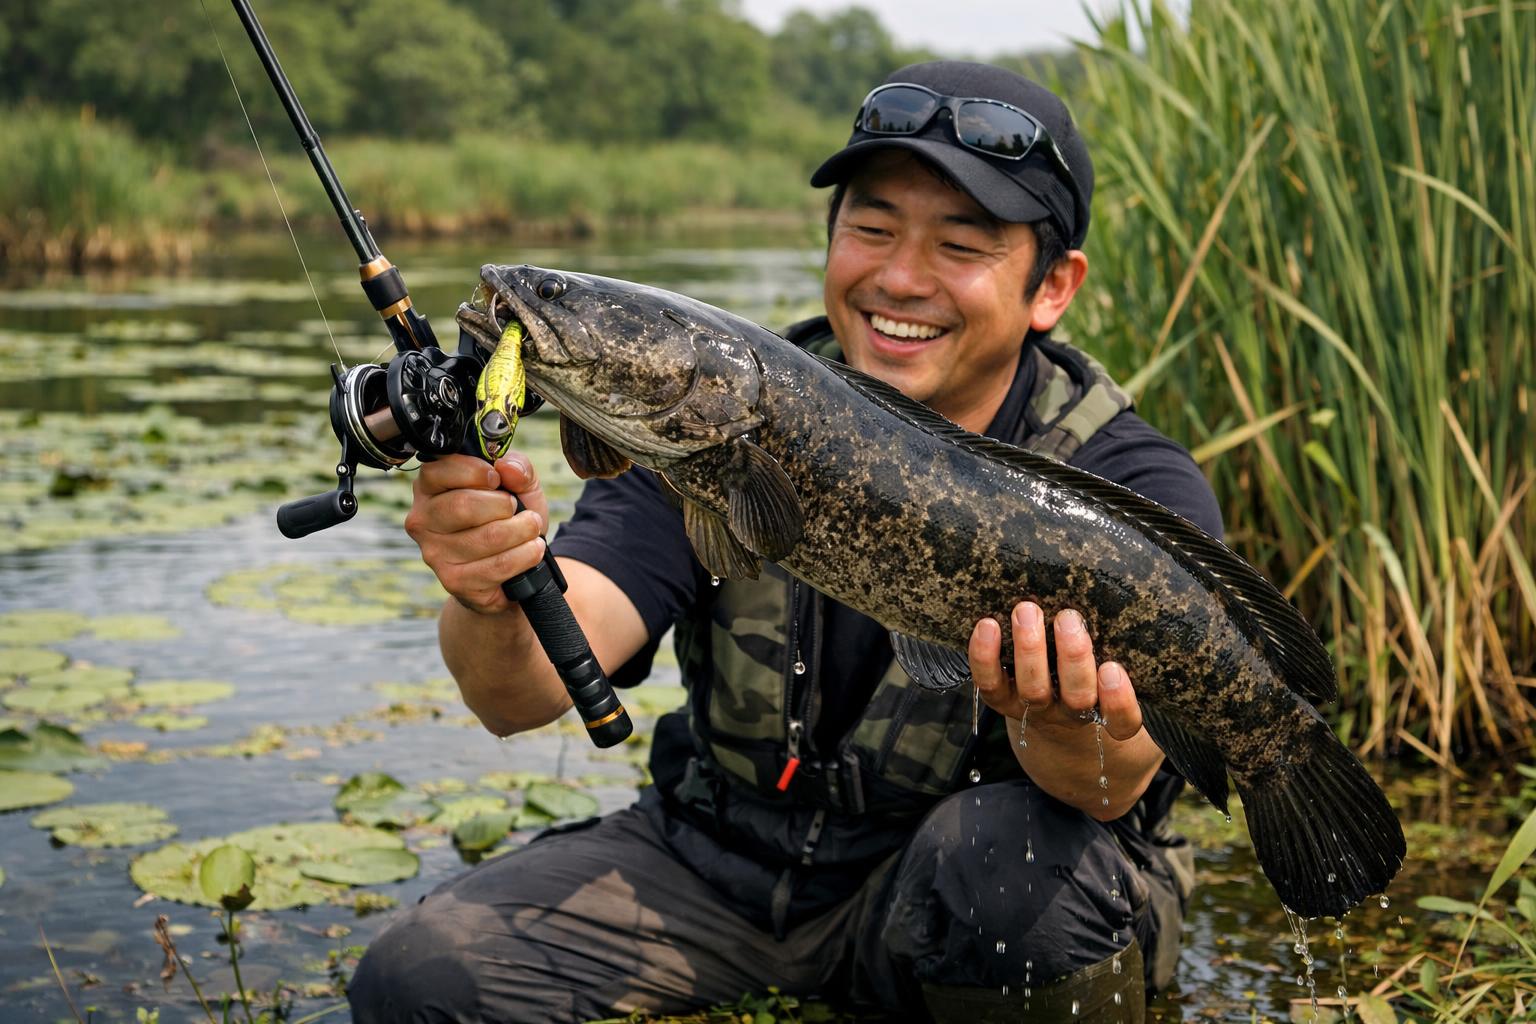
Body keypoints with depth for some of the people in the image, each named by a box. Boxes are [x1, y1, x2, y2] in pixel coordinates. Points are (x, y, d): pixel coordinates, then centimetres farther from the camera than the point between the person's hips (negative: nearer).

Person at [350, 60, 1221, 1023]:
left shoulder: (1133, 486, -16)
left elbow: (1112, 790, -32)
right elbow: (531, 691, -21)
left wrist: (1067, 732, -56)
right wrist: (497, 602, -45)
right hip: (717, 855, 3)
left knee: (1009, 854, -36)